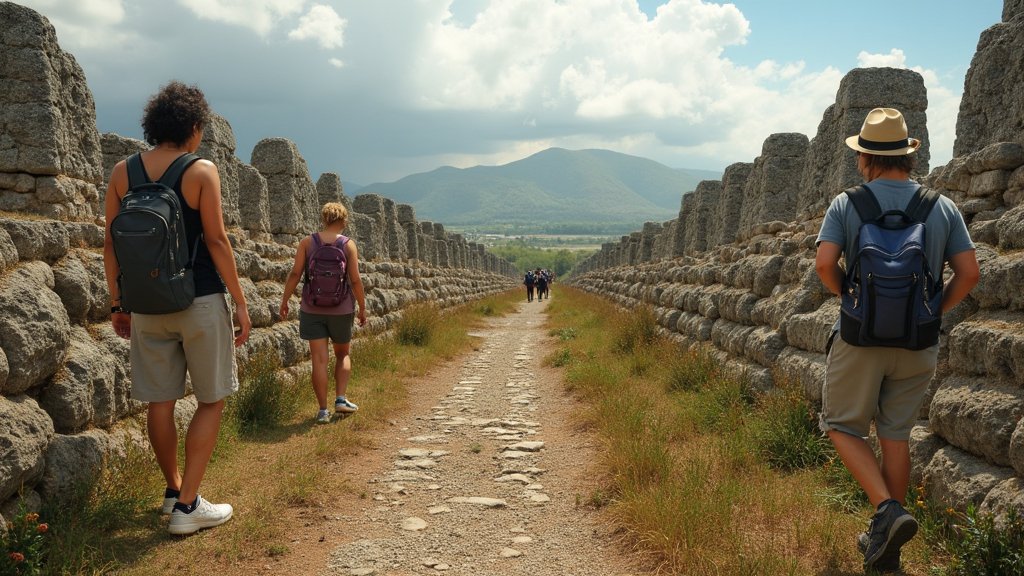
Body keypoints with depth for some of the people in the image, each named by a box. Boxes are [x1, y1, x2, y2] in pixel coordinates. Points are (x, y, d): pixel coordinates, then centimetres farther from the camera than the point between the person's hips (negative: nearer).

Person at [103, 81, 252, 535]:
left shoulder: (122, 172, 4)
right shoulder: (201, 171, -8)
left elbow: (111, 243, 5)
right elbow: (216, 241, -10)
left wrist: (117, 303, 13)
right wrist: (241, 302, -5)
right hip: (200, 301, -4)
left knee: (159, 401, 13)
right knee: (211, 401, 6)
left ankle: (174, 489, 29)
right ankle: (187, 506, 4)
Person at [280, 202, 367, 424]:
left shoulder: (307, 242, -1)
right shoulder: (349, 244, -4)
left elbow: (295, 273, -5)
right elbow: (355, 280, -7)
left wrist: (284, 301, 4)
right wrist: (362, 308, 2)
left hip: (312, 309, 0)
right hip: (341, 310, 0)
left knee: (319, 359, 2)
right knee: (343, 354, 20)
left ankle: (323, 410, 4)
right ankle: (341, 399, 11)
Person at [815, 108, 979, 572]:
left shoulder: (846, 205, -6)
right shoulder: (943, 207, 2)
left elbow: (824, 263, -17)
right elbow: (969, 273, -2)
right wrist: (933, 311, 11)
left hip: (861, 337, -3)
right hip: (918, 344, 4)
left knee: (843, 427, 12)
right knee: (895, 435, 14)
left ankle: (888, 511, -9)